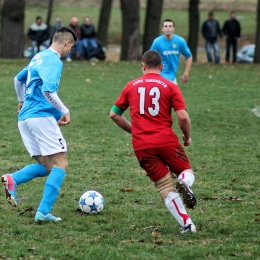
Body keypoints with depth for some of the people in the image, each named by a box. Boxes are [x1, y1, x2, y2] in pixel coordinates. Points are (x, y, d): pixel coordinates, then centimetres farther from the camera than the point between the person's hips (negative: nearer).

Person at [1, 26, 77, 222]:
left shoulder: (39, 57, 18)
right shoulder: (54, 61, -10)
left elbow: (18, 79, 33)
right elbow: (48, 90, -24)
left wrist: (21, 101, 48)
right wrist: (65, 111, -15)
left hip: (24, 118, 9)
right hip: (41, 116, -9)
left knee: (46, 165, 12)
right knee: (60, 165, -6)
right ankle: (43, 212, -16)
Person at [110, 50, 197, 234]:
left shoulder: (131, 86, 11)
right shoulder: (170, 86, 2)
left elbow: (114, 114, 17)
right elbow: (183, 117, -7)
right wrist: (187, 137, 11)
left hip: (141, 146, 2)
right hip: (166, 140, -2)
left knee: (166, 187, 7)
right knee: (186, 171, 17)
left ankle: (187, 224, -8)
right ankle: (185, 182, -20)